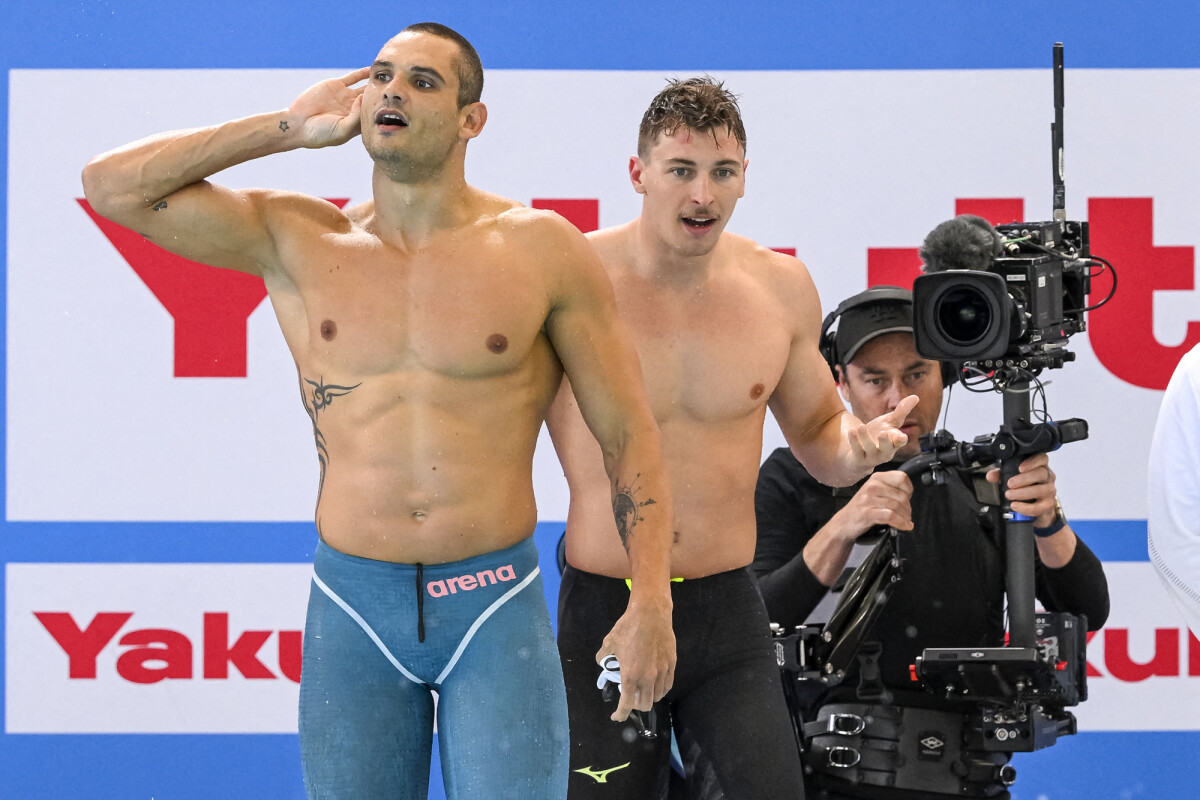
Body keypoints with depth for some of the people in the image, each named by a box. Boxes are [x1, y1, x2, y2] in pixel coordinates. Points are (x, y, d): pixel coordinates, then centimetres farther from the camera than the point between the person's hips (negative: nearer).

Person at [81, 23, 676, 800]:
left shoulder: (541, 250, -1)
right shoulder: (297, 242, 4)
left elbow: (630, 432, 2)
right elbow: (112, 186, -1)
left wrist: (652, 604, -7)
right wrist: (288, 127, 1)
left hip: (497, 612, -2)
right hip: (353, 613, 2)